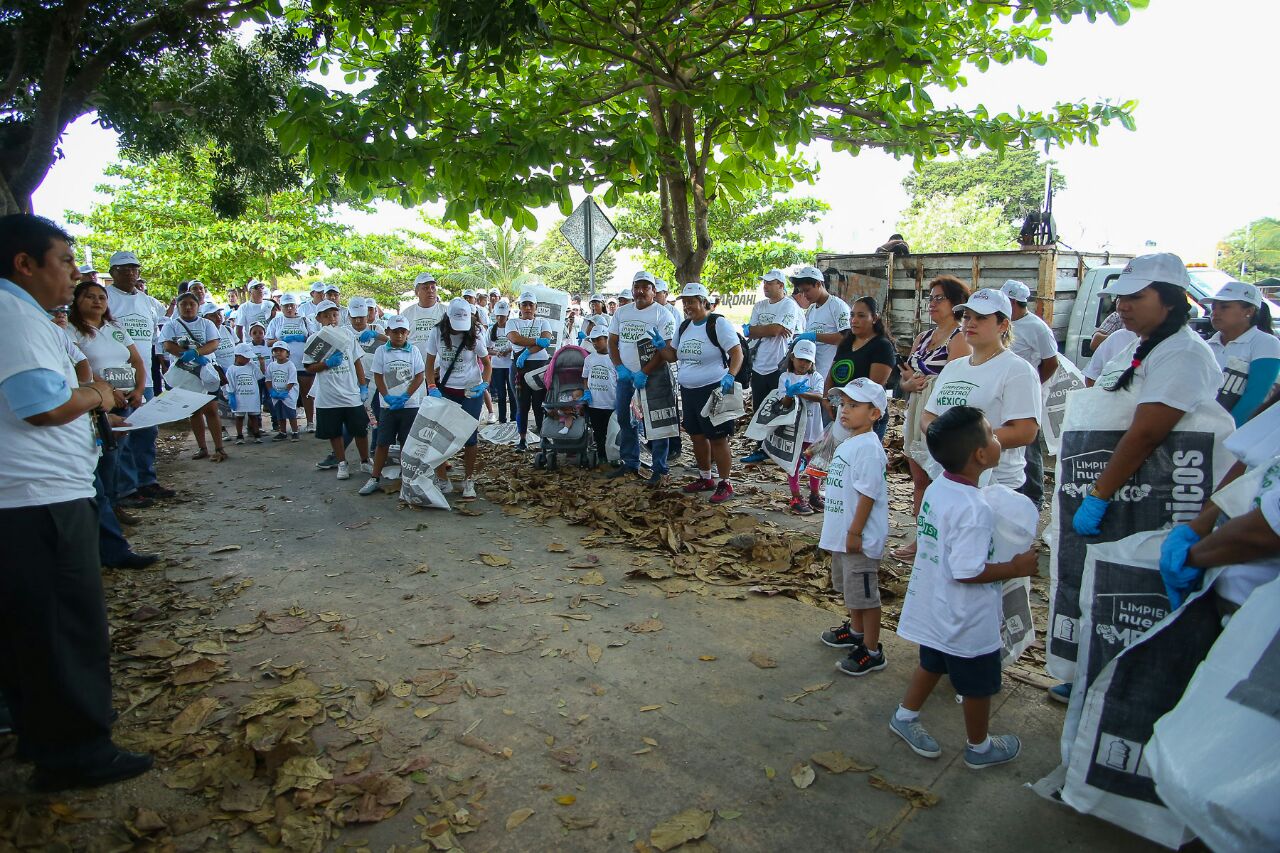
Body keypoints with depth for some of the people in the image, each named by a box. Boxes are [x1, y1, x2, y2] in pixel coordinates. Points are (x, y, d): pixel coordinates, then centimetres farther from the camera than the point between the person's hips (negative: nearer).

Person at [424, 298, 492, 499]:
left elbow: (487, 363, 2)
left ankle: (469, 482, 15)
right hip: (446, 391, 1)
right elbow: (429, 364, -1)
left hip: (472, 392, -1)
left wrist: (485, 384, -16)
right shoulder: (438, 334, -6)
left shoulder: (475, 336, -9)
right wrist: (432, 388, -16)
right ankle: (442, 480, 10)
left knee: (469, 437, 3)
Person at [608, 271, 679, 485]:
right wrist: (620, 368, -5)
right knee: (624, 420, 13)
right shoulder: (622, 312, 10)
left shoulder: (662, 314, -7)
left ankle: (660, 469, 4)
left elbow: (665, 351, -14)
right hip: (625, 376, 6)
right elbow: (612, 342, 11)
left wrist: (644, 373, -20)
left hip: (652, 377, -6)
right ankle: (630, 463, 26)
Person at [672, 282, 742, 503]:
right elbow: (675, 355, 22)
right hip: (688, 391, 8)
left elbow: (737, 353, -15)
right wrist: (661, 346, 1)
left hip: (714, 390, -8)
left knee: (717, 439, -3)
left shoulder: (718, 323, -11)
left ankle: (725, 484, 9)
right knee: (697, 437, 16)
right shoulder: (683, 327, 11)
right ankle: (705, 479, 32)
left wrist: (730, 376, -30)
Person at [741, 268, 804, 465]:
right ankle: (762, 449, 22)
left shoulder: (789, 306, -9)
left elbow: (775, 330, -20)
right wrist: (772, 329, -13)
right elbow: (752, 333, 2)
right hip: (759, 366, 7)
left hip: (779, 367, -7)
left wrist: (748, 330, -5)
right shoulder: (760, 306, 12)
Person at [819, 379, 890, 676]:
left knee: (864, 594, 1)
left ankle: (872, 653, 14)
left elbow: (867, 495, -23)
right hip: (841, 534, 10)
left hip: (860, 538, -10)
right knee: (848, 587, 25)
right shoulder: (847, 443, 9)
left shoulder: (868, 448, -21)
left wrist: (855, 533, -21)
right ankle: (856, 631, 44)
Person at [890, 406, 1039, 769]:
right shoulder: (974, 509, -30)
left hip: (934, 609, 8)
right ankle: (979, 748, 35)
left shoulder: (936, 488, -4)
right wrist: (1015, 568, -16)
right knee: (978, 685, 15)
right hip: (968, 620, -7)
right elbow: (967, 572, -29)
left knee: (932, 664, 27)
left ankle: (905, 716, 42)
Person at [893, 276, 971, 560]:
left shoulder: (959, 338, -8)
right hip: (917, 415, 8)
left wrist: (921, 381, -7)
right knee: (919, 481, 13)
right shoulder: (924, 337, 17)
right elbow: (904, 379, 14)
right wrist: (909, 384, -8)